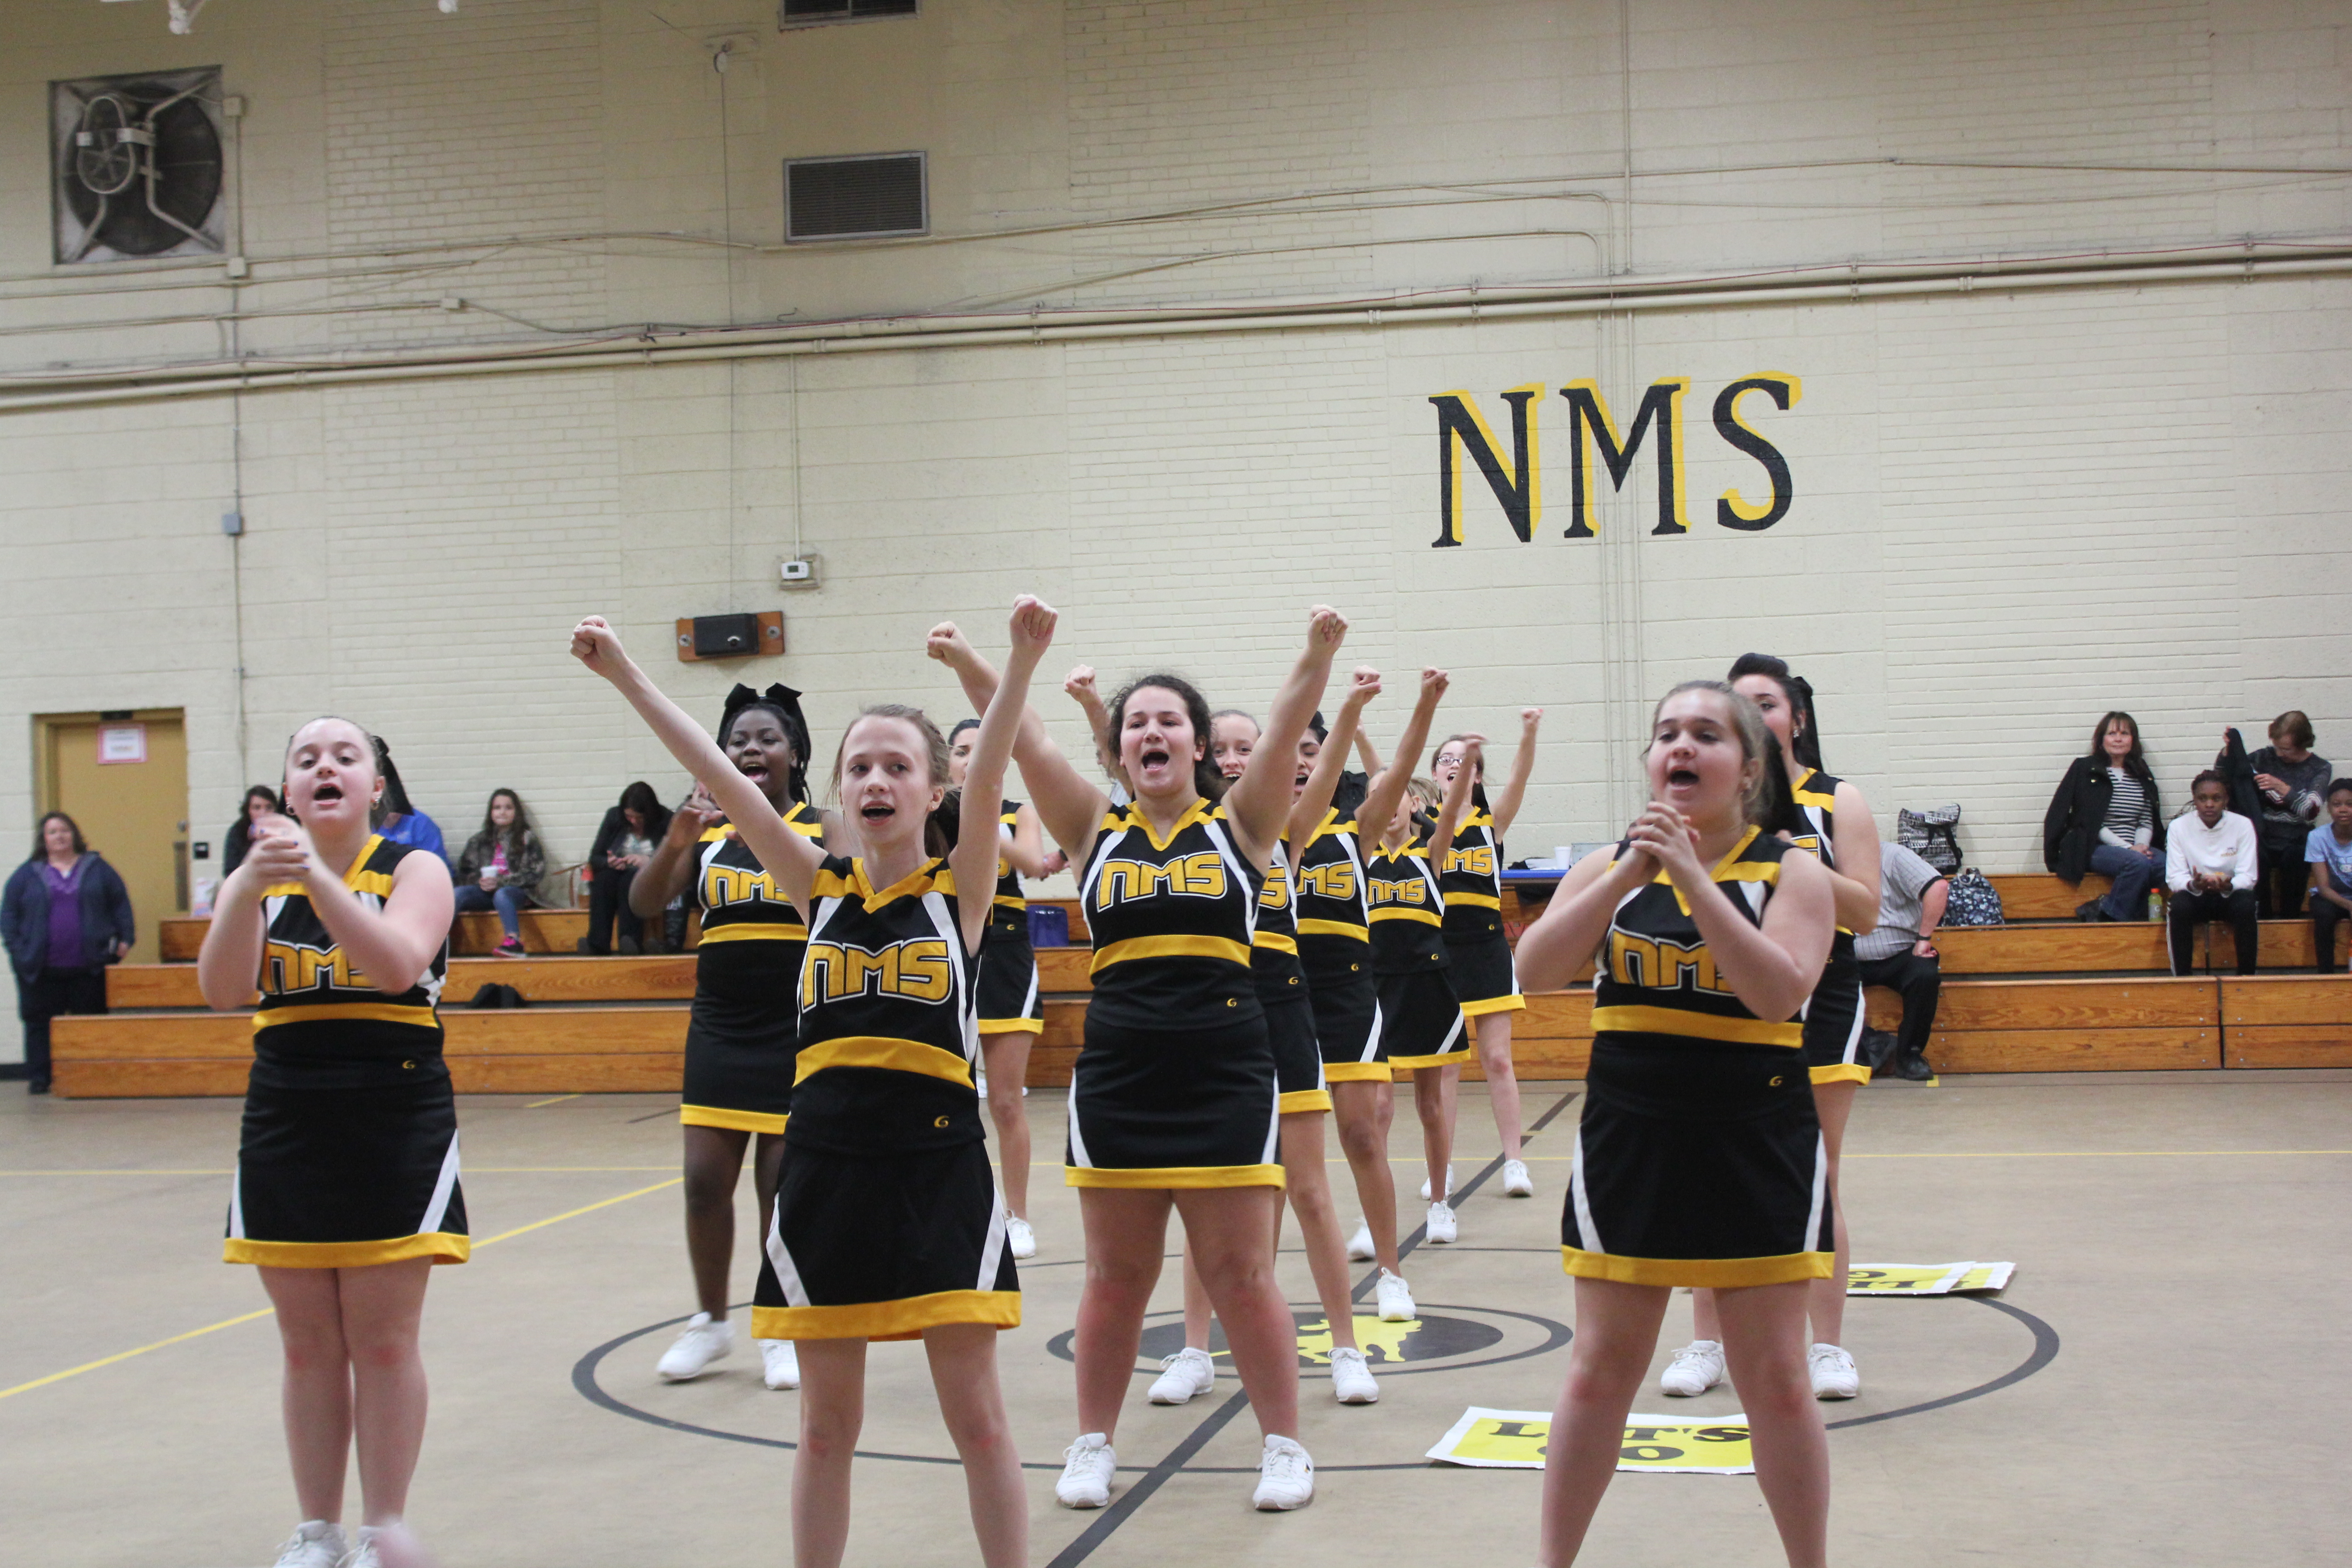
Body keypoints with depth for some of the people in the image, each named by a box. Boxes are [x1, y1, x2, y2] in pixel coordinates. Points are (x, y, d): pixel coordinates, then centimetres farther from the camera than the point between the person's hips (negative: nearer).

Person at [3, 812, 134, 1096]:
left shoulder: (97, 868, 9)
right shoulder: (27, 874, 7)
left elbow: (121, 904, 10)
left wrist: (125, 939, 0)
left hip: (89, 966, 0)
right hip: (41, 969, 0)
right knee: (40, 1024, 4)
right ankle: (38, 1079, 11)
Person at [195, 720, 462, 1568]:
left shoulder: (413, 870, -3)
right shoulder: (256, 878, 5)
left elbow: (398, 966, -23)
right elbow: (221, 989, -11)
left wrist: (316, 875, -35)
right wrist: (252, 889, -28)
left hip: (396, 1126, -3)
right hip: (286, 1127, 3)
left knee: (383, 1342, 0)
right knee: (309, 1347, 8)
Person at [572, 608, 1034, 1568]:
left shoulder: (959, 888, -1)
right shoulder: (820, 886, 6)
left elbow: (988, 778, -17)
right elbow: (720, 779, -3)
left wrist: (1022, 663, -34)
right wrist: (625, 676, -10)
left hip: (938, 1165, -3)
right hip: (825, 1166, 3)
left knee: (976, 1418, 3)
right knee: (826, 1425, 11)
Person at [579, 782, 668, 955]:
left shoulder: (666, 821, -5)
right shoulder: (614, 816, 6)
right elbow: (595, 858, 7)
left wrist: (648, 862, -26)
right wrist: (609, 862, -15)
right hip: (611, 881, 3)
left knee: (629, 880, -36)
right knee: (605, 876, -31)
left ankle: (632, 940, -49)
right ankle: (598, 943, -43)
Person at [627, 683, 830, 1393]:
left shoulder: (820, 829, -3)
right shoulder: (706, 830, 5)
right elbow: (645, 904, -5)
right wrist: (674, 842, -25)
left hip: (797, 1028, -3)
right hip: (719, 1027, 3)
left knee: (783, 1184, 1)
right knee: (704, 1180, 2)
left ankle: (781, 1331, 15)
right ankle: (710, 1322, 20)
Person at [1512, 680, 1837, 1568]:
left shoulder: (1791, 869, -4)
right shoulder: (1609, 867, 4)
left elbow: (1779, 991, -21)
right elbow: (1535, 972, -10)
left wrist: (1692, 874, -25)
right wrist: (1628, 877, -20)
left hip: (1758, 1150, -2)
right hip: (1628, 1141, 2)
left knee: (1776, 1382, 5)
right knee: (1599, 1372, 7)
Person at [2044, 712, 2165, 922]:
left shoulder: (2142, 775, 18)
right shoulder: (2085, 769, 3)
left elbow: (2147, 821, 15)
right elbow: (2091, 823, -4)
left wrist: (2141, 845, -8)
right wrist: (2126, 848, -13)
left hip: (2135, 848, 5)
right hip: (2095, 848, -5)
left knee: (2167, 865, -28)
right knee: (2139, 864, -34)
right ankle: (2112, 915, -19)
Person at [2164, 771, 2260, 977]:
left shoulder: (2243, 826, -6)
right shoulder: (2178, 827, -6)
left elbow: (2248, 876, -10)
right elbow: (2174, 877, -10)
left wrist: (2228, 886, -34)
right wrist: (2193, 885, -34)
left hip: (2230, 895, 0)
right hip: (2195, 896, 0)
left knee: (2246, 904, -33)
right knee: (2179, 906, -33)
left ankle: (2246, 976, -23)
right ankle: (2182, 976, -24)